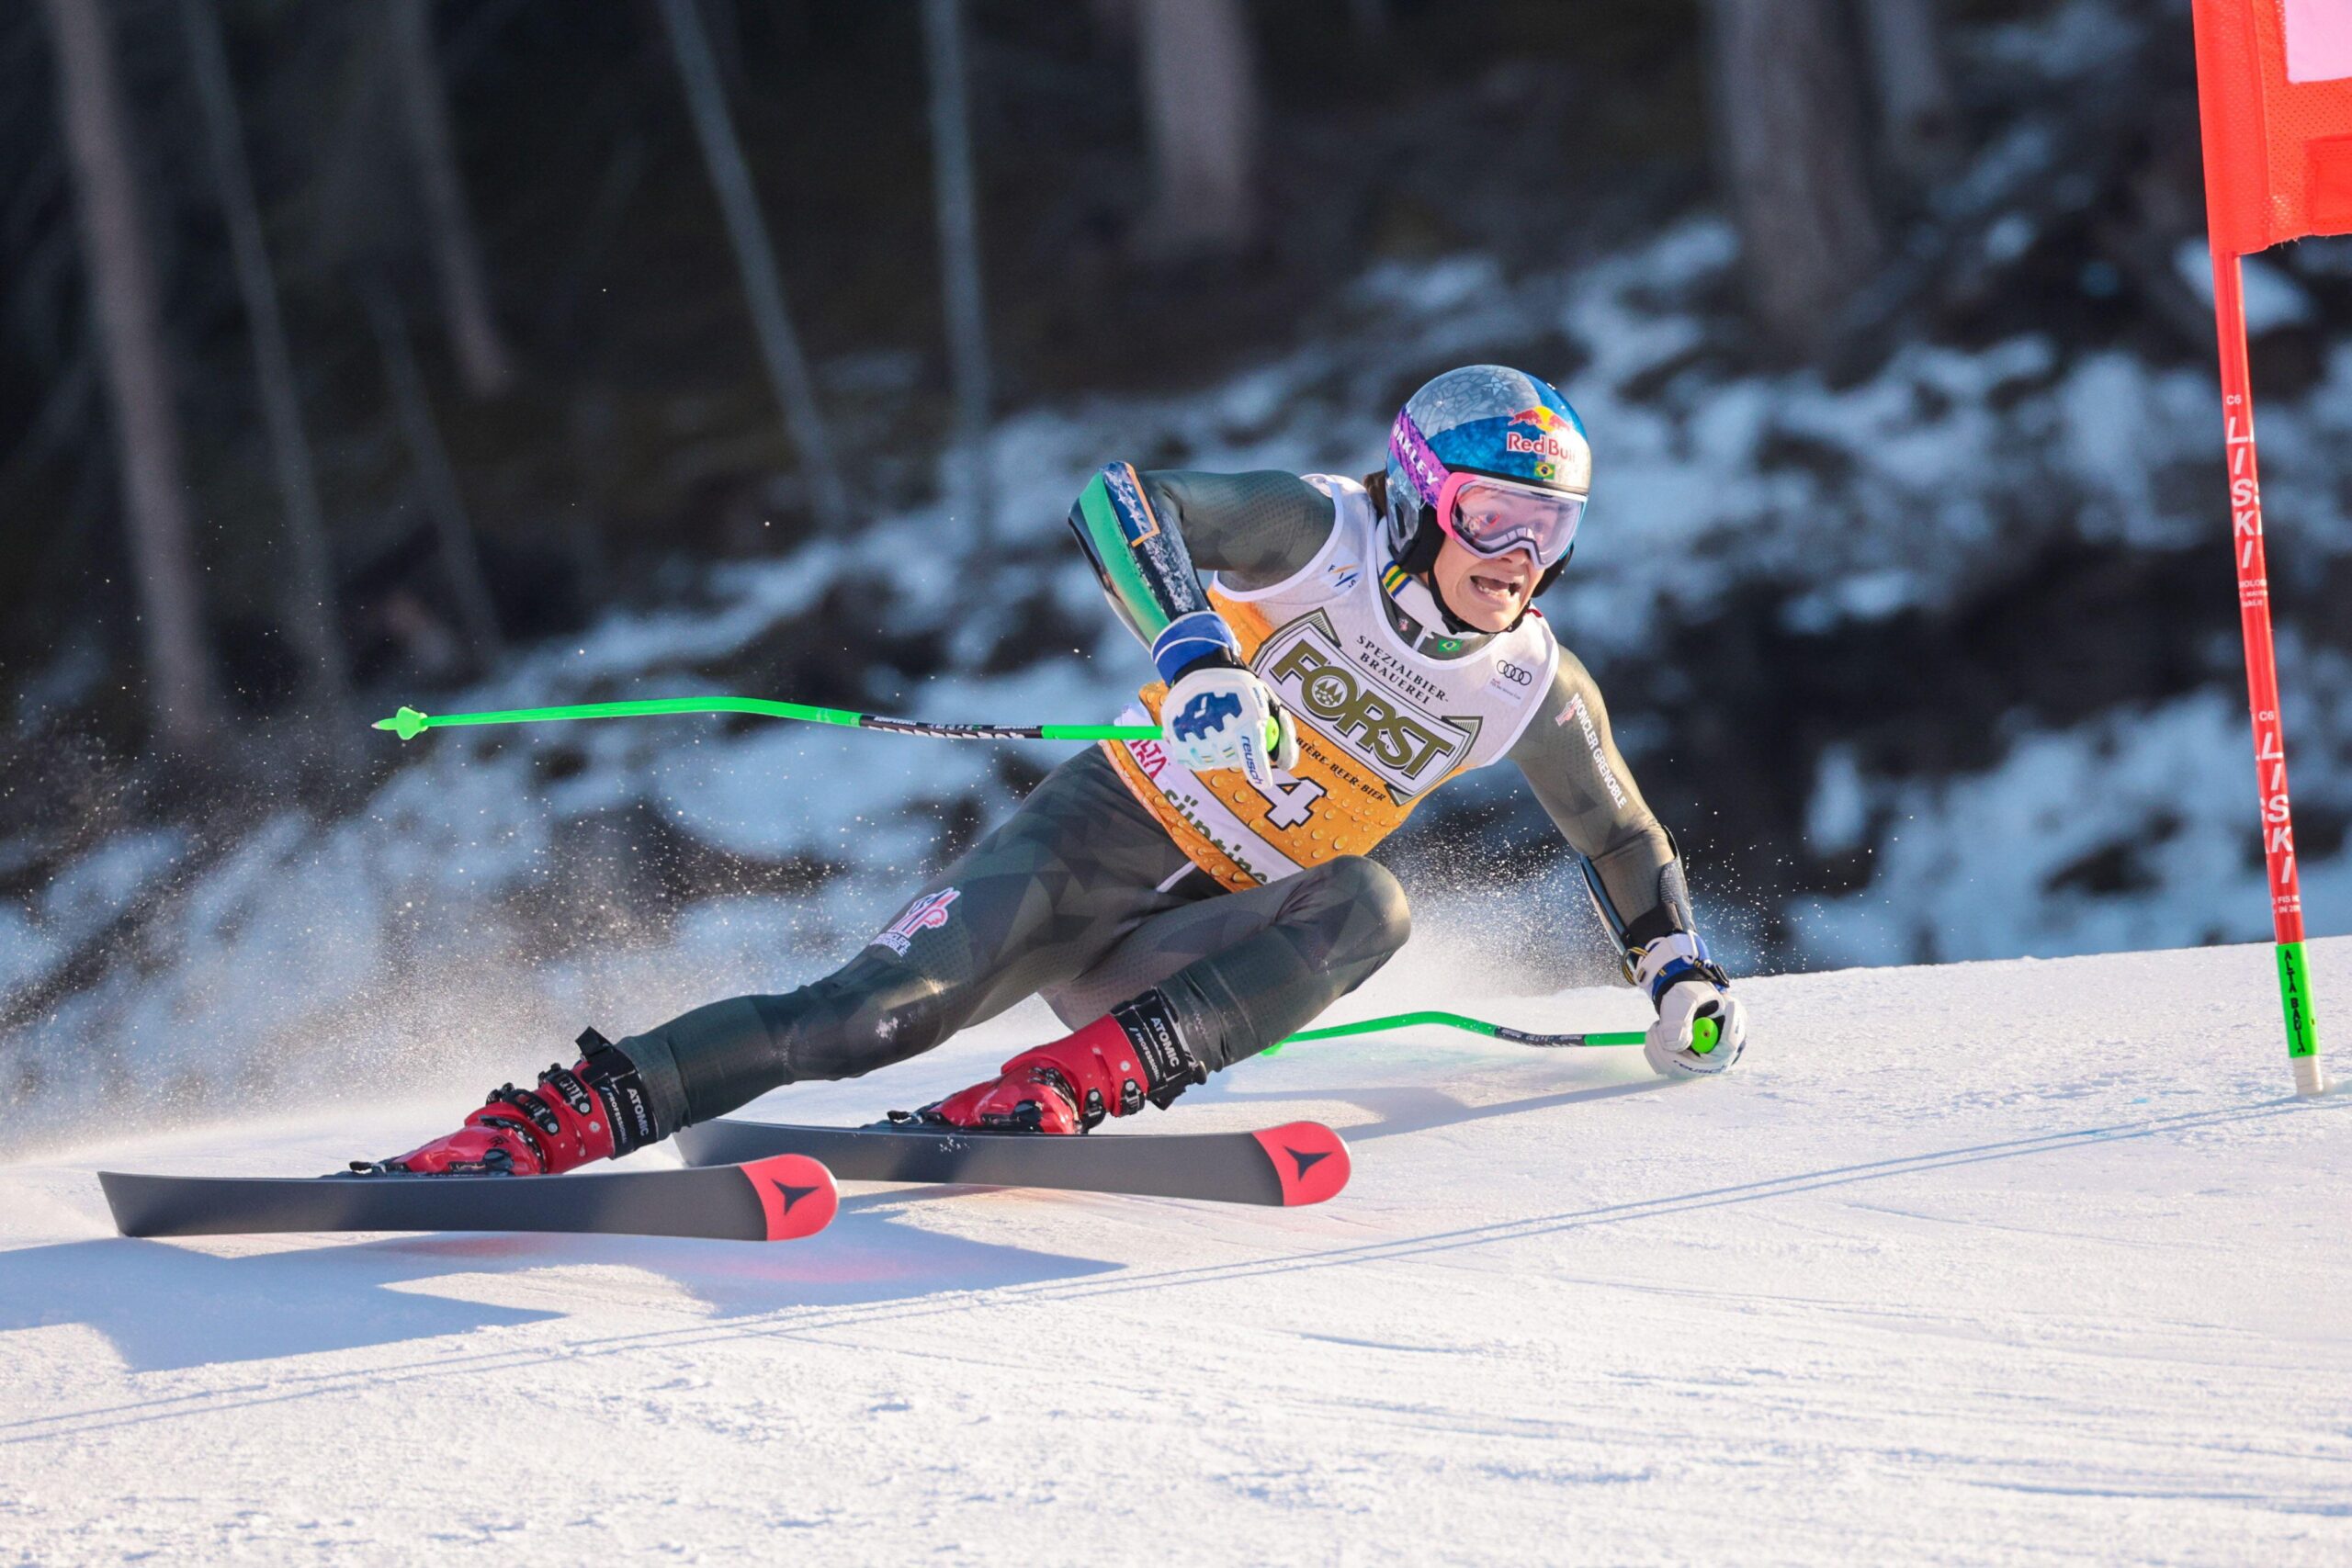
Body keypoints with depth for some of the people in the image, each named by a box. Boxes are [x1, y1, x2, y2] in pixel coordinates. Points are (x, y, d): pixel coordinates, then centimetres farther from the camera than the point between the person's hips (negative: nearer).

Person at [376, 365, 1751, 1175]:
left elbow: (1627, 840, 18)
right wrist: (1197, 648, -40)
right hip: (1096, 841, -3)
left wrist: (1684, 973, 6)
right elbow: (1121, 501, -25)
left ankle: (1083, 1079, -40)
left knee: (1367, 906, -29)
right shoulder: (1324, 535, -11)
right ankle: (561, 1119, -25)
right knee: (871, 1016, -25)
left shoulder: (1535, 691, 0)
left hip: (1202, 946, 4)